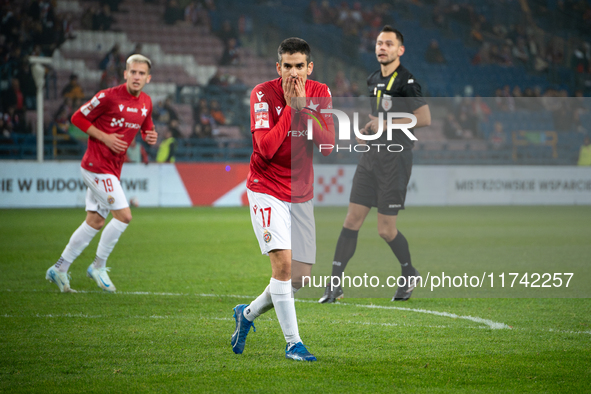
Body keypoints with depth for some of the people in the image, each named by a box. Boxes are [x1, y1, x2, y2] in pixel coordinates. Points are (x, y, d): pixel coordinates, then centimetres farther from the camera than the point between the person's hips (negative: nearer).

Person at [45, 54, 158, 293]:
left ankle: (59, 270, 18)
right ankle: (98, 266, 2)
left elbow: (146, 129, 23)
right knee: (123, 216, -13)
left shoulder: (146, 103, 7)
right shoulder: (109, 97, -14)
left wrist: (150, 137, -1)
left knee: (95, 222, 10)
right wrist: (105, 137, -16)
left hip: (113, 169, 8)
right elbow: (78, 118, -8)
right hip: (97, 165, -8)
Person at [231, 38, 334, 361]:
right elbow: (266, 148, -23)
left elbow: (327, 145, -12)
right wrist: (289, 106, -22)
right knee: (283, 263, -19)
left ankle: (248, 313, 29)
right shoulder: (263, 94, -13)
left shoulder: (320, 93, 0)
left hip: (302, 194, 5)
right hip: (266, 190, -5)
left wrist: (303, 106, -19)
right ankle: (293, 343, -12)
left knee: (301, 275, 5)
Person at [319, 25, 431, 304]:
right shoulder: (373, 81, 14)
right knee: (352, 220, 0)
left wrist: (387, 123, -17)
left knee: (386, 229, -3)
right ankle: (335, 284, 0)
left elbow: (425, 118, -19)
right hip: (371, 157, 7)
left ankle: (410, 273, 22)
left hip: (395, 159, -7)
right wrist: (365, 130, 10)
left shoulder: (405, 82, -10)